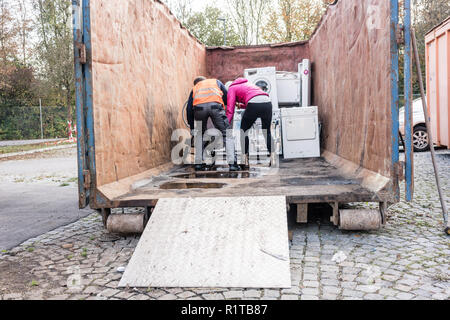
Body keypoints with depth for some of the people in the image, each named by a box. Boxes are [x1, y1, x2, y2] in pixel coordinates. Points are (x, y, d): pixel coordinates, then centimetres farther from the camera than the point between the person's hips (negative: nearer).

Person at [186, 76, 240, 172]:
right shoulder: (216, 81, 37)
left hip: (199, 107, 2)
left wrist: (192, 128, 35)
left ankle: (198, 163, 18)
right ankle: (232, 164, -6)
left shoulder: (194, 88, 37)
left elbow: (189, 110, 30)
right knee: (227, 134, 3)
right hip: (215, 105, -2)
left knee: (199, 135, 22)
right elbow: (227, 97, 25)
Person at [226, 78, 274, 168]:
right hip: (267, 102, 6)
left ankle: (245, 160, 10)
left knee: (244, 131, 12)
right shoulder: (247, 84, 39)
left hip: (254, 103, -5)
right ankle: (272, 156, 11)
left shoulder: (232, 88, 20)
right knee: (267, 132, 20)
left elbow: (230, 109, 9)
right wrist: (241, 105, 44)